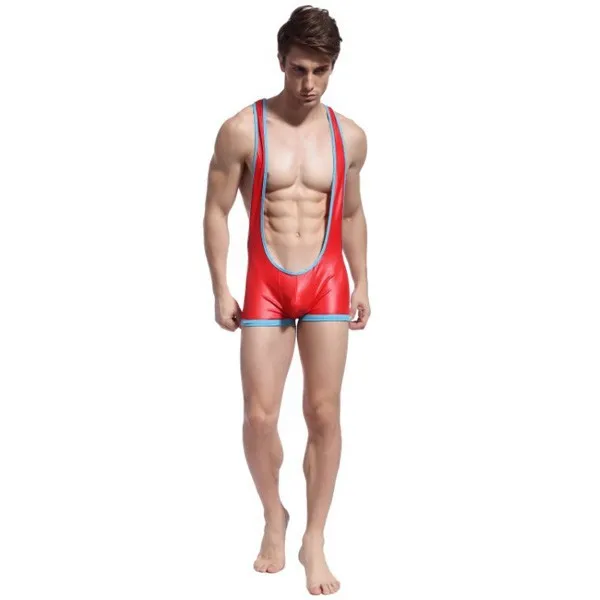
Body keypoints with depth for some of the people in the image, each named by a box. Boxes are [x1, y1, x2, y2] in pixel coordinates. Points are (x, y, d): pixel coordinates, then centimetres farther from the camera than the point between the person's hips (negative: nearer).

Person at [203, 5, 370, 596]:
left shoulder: (349, 136, 4)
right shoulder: (242, 130, -6)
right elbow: (216, 211, -1)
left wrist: (361, 282, 12)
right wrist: (221, 289, -5)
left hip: (326, 284, 2)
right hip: (265, 286, -1)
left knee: (323, 414, 0)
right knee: (259, 417, -2)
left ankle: (315, 540, 14)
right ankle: (273, 517, 25)